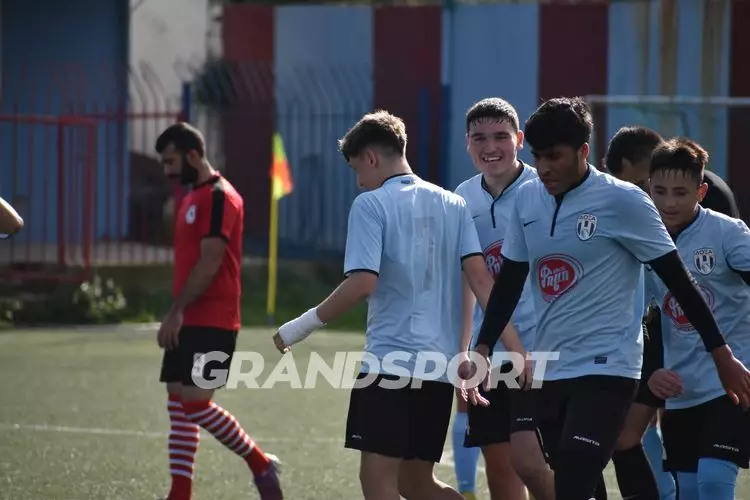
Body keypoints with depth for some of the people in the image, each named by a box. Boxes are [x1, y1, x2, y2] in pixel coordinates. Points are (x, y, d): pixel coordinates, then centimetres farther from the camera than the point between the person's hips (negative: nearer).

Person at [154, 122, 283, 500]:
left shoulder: (218, 198, -13)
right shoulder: (193, 198, 17)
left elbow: (209, 264, -19)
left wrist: (176, 312, -20)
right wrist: (177, 315, 15)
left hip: (211, 323, -10)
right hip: (190, 322, 10)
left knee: (195, 404, -11)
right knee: (178, 404, 7)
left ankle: (261, 466, 4)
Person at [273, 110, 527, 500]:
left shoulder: (370, 205, -5)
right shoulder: (453, 205, 12)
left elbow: (362, 283, -16)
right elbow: (479, 277, 4)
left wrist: (302, 326, -7)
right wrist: (513, 345, -1)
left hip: (390, 361, -7)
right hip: (439, 367, 7)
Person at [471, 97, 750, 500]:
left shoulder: (622, 201, -10)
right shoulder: (528, 198, 6)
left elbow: (678, 280, -5)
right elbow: (509, 280, 15)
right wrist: (482, 348, 6)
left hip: (606, 367, -7)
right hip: (547, 371, 7)